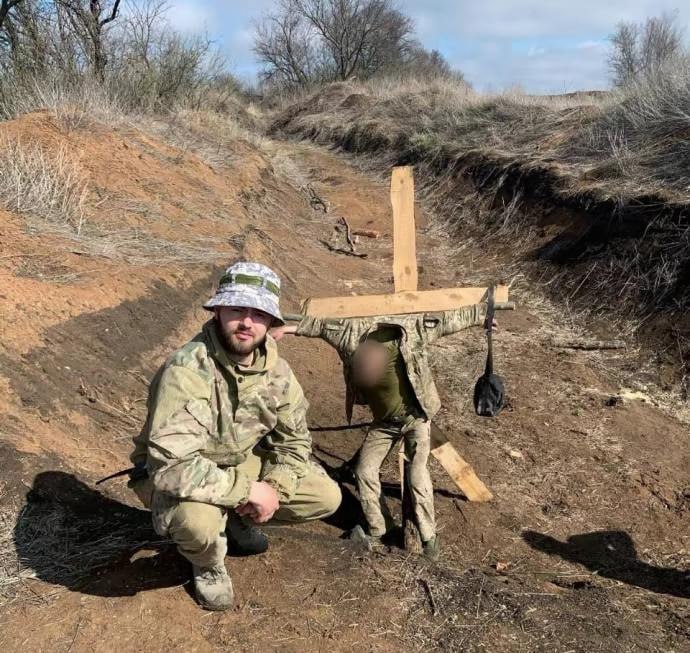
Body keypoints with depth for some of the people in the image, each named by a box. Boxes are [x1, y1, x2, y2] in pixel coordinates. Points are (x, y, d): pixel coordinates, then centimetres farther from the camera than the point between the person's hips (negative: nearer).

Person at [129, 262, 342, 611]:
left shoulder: (276, 370, -13)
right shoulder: (187, 370, -34)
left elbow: (293, 439, 1)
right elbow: (171, 466, -41)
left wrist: (273, 488, -18)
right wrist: (250, 490, -33)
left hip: (241, 462, 6)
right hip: (173, 473, -5)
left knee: (327, 497, -5)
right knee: (198, 521, -39)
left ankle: (239, 519, 20)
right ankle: (208, 566, 0)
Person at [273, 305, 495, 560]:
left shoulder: (411, 331, -31)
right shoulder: (352, 337, -24)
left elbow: (447, 320, -16)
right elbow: (324, 325, -6)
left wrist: (480, 315, -4)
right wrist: (291, 328, 1)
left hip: (415, 416, -4)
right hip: (384, 422, 4)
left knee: (417, 475, -13)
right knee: (364, 471, -1)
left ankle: (428, 535, 5)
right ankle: (377, 530, 17)